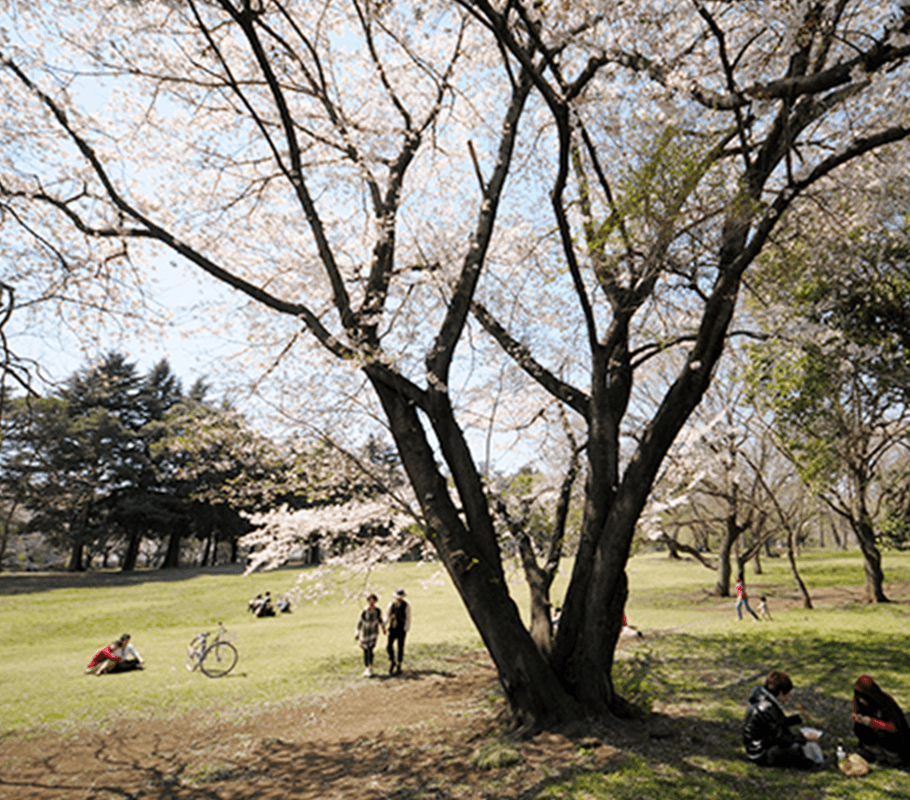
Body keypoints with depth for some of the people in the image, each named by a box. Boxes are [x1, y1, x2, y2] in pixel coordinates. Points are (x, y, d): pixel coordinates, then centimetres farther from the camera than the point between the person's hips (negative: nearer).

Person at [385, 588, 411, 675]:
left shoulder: (406, 606, -8)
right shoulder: (391, 604, 3)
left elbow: (408, 619, -7)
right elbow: (388, 616, 10)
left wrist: (406, 630, -14)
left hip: (401, 629, -3)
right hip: (392, 628, 3)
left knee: (400, 648, 1)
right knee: (389, 647, -3)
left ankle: (398, 667, 14)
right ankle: (392, 662, 22)